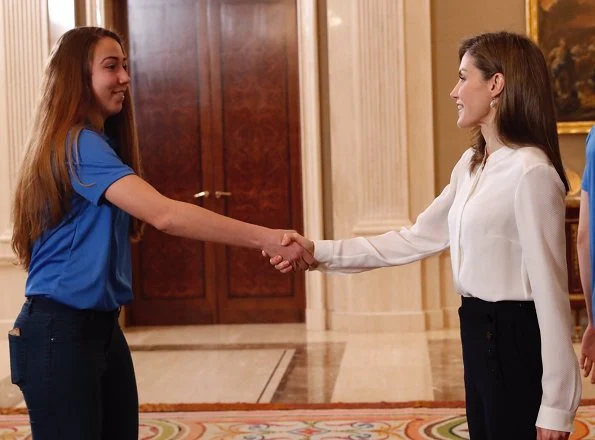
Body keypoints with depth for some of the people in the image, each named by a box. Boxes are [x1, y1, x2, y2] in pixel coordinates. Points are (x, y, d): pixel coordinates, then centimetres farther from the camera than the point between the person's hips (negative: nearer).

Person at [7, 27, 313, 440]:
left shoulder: (98, 142, 16)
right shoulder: (78, 144, -18)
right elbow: (165, 214, -29)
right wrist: (266, 239, -30)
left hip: (102, 325, 10)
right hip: (59, 332, -10)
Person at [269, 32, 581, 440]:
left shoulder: (530, 172, -19)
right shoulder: (472, 165, 9)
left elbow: (550, 288, -20)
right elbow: (417, 239, 11)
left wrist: (556, 404, -18)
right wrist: (320, 252, 4)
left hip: (517, 339, -9)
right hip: (479, 331, 9)